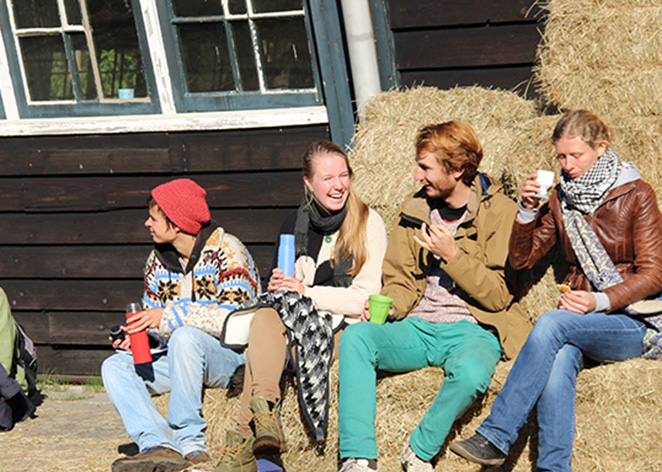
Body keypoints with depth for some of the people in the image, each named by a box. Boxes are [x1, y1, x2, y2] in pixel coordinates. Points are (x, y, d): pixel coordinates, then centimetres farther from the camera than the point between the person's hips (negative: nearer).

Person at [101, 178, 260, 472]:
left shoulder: (226, 250, -12)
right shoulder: (157, 261, 10)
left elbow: (235, 318, -23)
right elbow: (153, 319, 17)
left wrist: (169, 317, -23)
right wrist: (135, 335, -7)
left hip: (234, 356, -7)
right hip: (179, 357, 7)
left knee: (185, 337, -36)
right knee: (114, 367, -11)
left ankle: (190, 444, -30)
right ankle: (158, 445, -32)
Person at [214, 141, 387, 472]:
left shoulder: (368, 223, 0)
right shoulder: (294, 225, 15)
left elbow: (365, 298, -7)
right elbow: (281, 285, 24)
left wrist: (306, 292, -15)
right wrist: (277, 287, -1)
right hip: (301, 321, 4)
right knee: (265, 318, -30)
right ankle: (264, 410, -51)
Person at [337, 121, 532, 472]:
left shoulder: (501, 212, -2)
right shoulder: (416, 209, 14)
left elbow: (498, 296, -6)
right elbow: (401, 282, 15)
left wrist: (452, 255, -16)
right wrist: (385, 306, -7)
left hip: (471, 329, -4)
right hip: (418, 327, 5)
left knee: (470, 373, -39)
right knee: (355, 336, -25)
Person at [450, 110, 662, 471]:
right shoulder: (561, 200, 15)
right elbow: (521, 259, 14)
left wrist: (600, 301, -19)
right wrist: (527, 211, -3)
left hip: (632, 323, -4)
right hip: (580, 321, 4)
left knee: (551, 324, -33)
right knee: (559, 360, -34)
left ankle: (495, 436, -34)